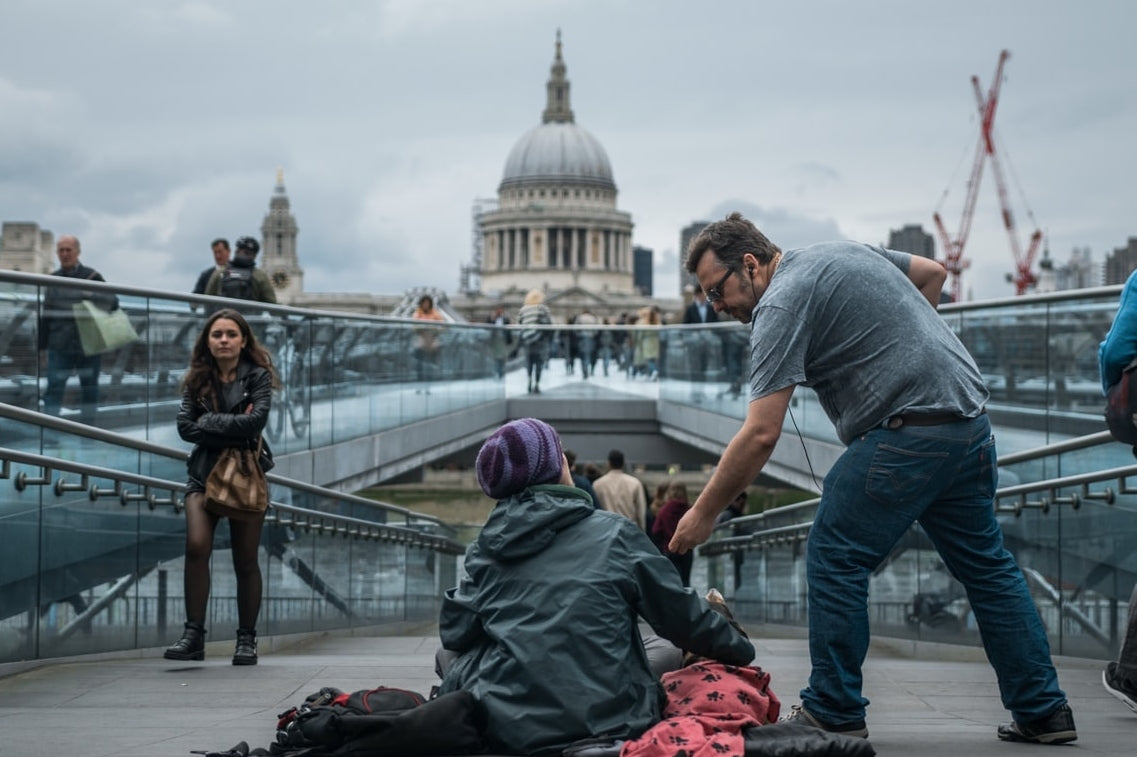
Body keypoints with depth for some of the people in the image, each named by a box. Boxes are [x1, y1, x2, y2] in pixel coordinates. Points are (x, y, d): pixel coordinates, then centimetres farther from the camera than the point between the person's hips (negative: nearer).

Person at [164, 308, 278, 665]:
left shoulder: (257, 377, 0)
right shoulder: (197, 380, 6)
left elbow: (255, 421, -16)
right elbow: (185, 427, -6)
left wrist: (209, 423, -11)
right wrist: (233, 428, -13)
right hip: (204, 473, 1)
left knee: (245, 559, 3)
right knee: (196, 546, -17)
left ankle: (247, 639, 12)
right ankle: (193, 634, -14)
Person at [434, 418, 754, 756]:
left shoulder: (485, 549, 4)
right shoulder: (613, 534, -1)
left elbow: (455, 635, 4)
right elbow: (682, 617, 4)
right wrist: (741, 650, 21)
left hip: (503, 730, 2)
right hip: (608, 724, -1)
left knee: (449, 658, 29)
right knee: (675, 656, 25)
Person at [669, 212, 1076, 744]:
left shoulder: (780, 305, -9)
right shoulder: (843, 252, 17)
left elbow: (761, 434, -15)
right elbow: (932, 272, 28)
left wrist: (704, 513, -8)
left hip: (906, 431, -9)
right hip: (970, 416, 9)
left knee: (835, 559, 1)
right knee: (986, 565, 15)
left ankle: (834, 711, 5)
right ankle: (1042, 711, 18)